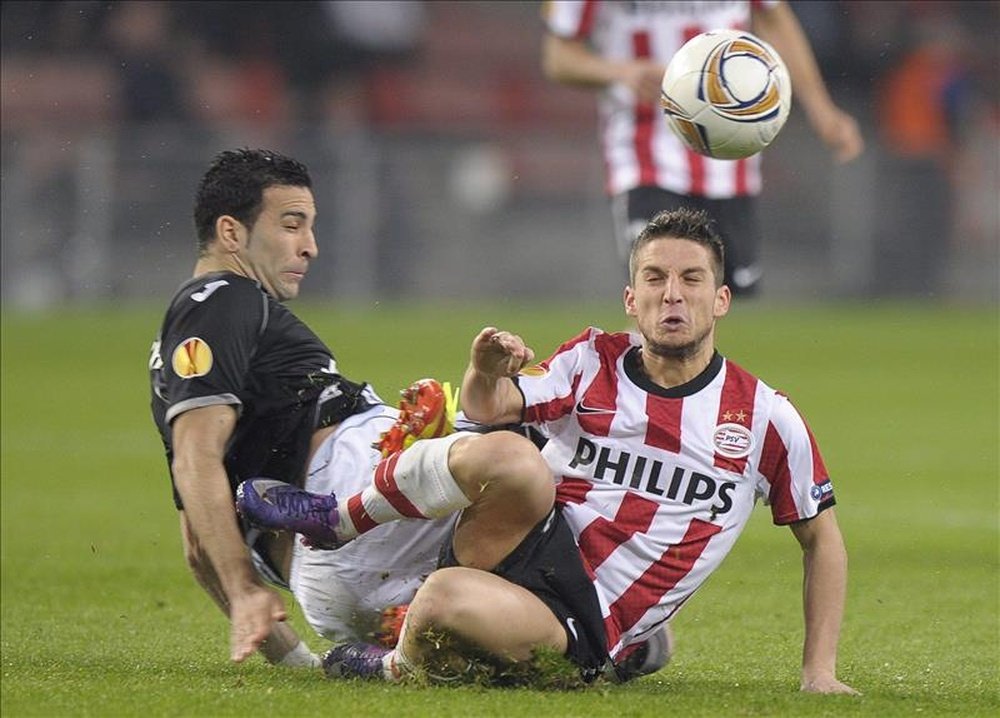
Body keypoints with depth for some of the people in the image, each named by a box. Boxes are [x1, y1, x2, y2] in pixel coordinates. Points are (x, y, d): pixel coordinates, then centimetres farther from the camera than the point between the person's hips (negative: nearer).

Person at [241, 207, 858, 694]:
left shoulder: (766, 417, 3)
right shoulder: (594, 363, 8)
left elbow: (822, 537, 11)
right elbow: (489, 408, -6)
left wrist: (820, 673, 4)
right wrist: (485, 375, -31)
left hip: (590, 633, -3)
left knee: (445, 597, -35)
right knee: (507, 457, -32)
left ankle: (403, 665, 0)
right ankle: (337, 519, -9)